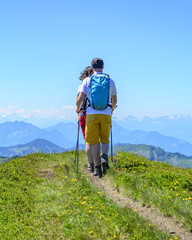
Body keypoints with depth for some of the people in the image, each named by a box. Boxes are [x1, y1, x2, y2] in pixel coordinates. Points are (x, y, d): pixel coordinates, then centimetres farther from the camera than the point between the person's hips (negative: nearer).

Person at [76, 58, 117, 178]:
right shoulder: (110, 81, 11)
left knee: (93, 141, 4)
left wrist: (78, 108, 17)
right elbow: (114, 100, 22)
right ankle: (104, 157, -12)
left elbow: (80, 98, -3)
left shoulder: (87, 80, 4)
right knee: (105, 140, 15)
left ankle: (97, 168, 1)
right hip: (106, 114, 2)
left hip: (92, 114, -2)